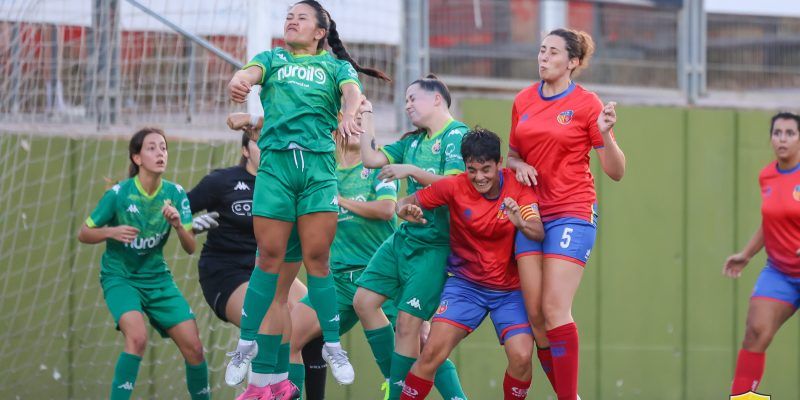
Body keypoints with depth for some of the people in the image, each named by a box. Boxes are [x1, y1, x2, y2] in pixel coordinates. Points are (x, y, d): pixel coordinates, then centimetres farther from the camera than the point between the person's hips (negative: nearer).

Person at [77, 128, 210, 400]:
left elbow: (190, 248, -4)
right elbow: (84, 234, -4)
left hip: (157, 277, 4)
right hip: (120, 276, -4)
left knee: (193, 346, -6)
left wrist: (178, 225, -24)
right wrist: (112, 232, -24)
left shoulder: (175, 194, -5)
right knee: (137, 337, -30)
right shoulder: (118, 194, -14)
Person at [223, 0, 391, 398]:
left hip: (319, 165, 0)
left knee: (317, 257, -5)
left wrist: (349, 116, -28)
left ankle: (332, 343, 1)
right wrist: (236, 82, -28)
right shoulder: (271, 59, 19)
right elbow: (249, 73, -2)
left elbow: (352, 90, -3)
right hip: (276, 161, 0)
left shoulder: (335, 65, 17)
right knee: (270, 256, -3)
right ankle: (247, 341, 5)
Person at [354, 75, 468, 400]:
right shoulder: (413, 142, 16)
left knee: (407, 322, -10)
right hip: (405, 236, 9)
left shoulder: (457, 135, -9)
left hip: (436, 244, -9)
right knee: (364, 301, 2)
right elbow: (372, 159, 13)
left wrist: (412, 171, -23)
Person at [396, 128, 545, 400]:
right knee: (433, 351, -18)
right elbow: (409, 202, -2)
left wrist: (522, 223, -42)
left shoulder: (518, 186, -10)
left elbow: (539, 233, -19)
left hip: (510, 290, 0)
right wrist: (405, 210, -26)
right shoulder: (455, 186, -10)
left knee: (521, 357, -20)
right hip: (466, 284, 0)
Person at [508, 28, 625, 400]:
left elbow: (616, 171, -5)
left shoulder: (586, 104, -6)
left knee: (555, 309, -15)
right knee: (535, 313, 1)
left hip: (572, 213, -5)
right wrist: (518, 164, 0)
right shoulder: (523, 100, 9)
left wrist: (605, 134, -22)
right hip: (532, 213, 5)